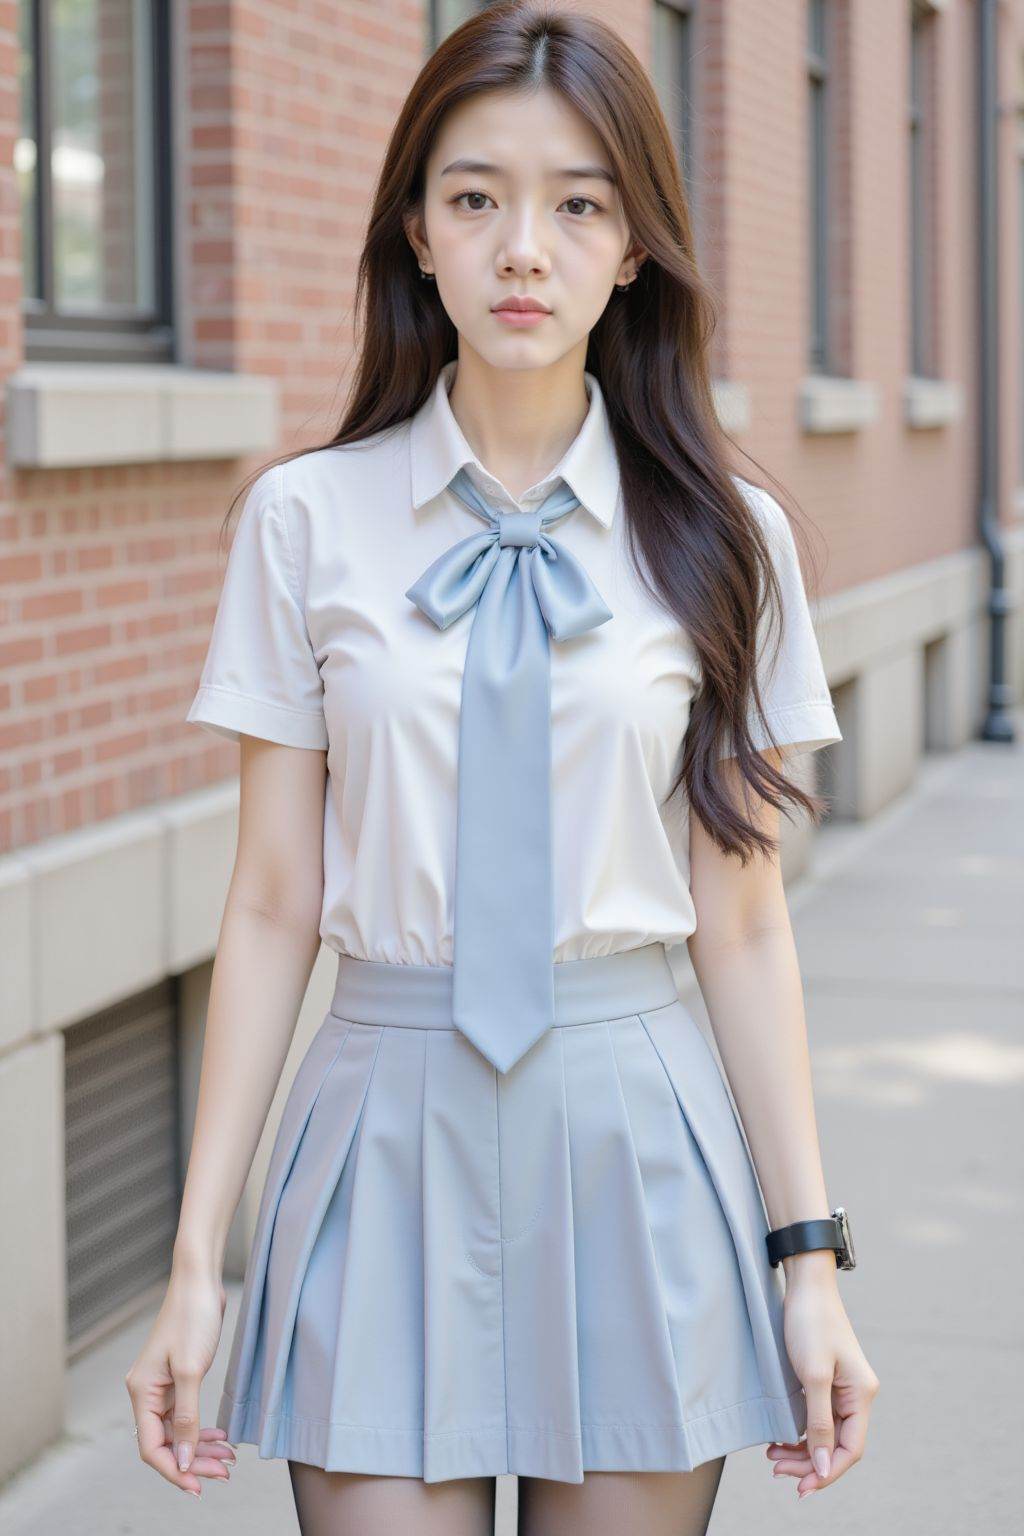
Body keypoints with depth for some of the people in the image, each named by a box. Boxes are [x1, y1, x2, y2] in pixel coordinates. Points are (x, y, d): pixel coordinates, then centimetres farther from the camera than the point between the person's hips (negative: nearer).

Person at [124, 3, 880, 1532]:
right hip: (390, 1128, 0)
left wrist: (809, 1257, 0)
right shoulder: (308, 519, -2)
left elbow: (742, 922, 2)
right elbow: (274, 908, 0)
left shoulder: (722, 537, 1)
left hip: (634, 1132, 1)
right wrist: (198, 1257, -2)